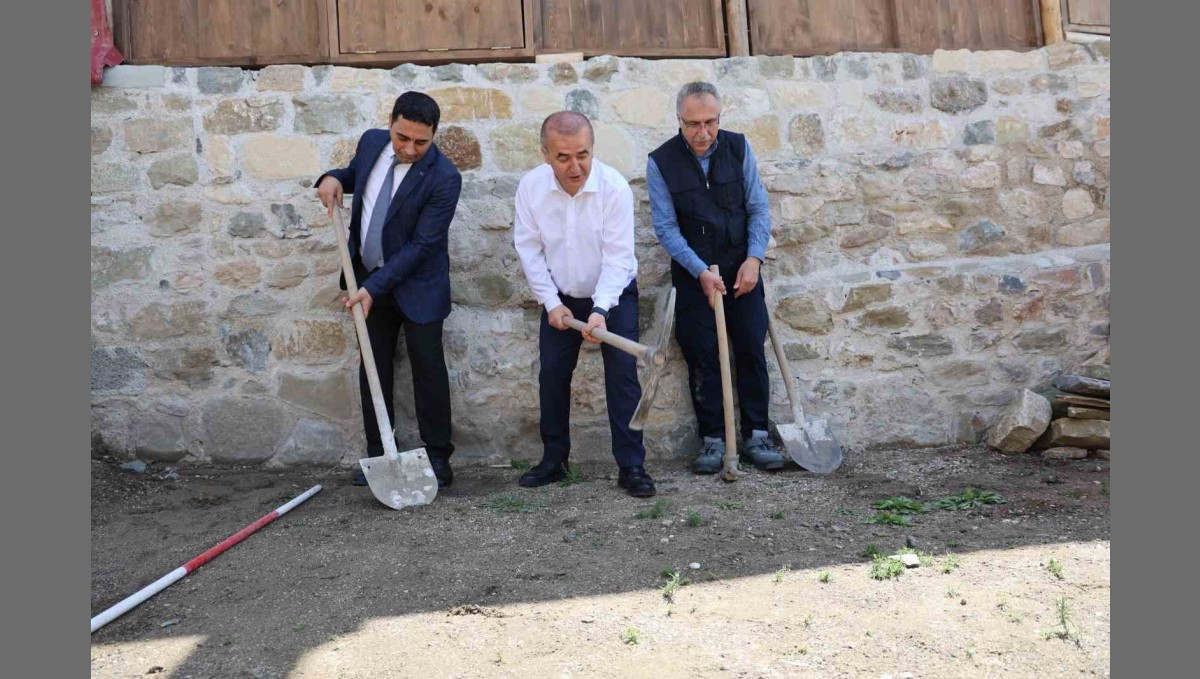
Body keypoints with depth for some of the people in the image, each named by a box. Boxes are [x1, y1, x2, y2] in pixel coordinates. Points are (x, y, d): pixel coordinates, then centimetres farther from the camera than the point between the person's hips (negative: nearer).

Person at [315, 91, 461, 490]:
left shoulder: (444, 178, -21)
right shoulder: (371, 142, -2)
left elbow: (421, 245, -22)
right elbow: (356, 173, 20)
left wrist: (374, 288, -24)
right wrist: (334, 179, -4)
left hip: (417, 284, -6)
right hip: (368, 277, 6)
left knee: (427, 367, 0)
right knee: (373, 368, 10)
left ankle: (437, 458, 13)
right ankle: (377, 455, 21)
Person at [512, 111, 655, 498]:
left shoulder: (614, 186, -24)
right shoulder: (531, 186, -15)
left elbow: (617, 257, -24)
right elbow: (529, 249, -8)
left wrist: (601, 310, -35)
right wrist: (551, 302, -12)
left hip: (613, 295, -3)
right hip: (560, 297, 3)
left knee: (623, 376, -9)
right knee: (552, 376, 6)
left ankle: (631, 466, 0)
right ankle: (553, 460, 21)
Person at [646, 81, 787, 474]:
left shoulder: (738, 148, -1)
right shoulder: (661, 162, -7)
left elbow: (758, 208, 1)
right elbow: (666, 227, -8)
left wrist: (753, 258, -13)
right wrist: (701, 272, -16)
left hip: (741, 269, 2)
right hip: (693, 273, -1)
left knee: (751, 350, 2)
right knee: (702, 357, 1)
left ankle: (755, 436, 13)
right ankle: (712, 439, 13)